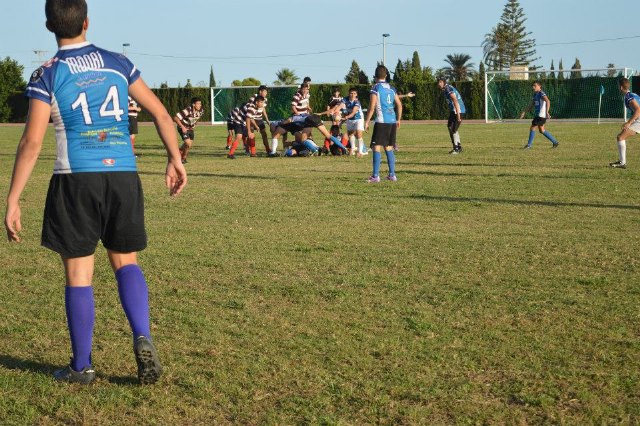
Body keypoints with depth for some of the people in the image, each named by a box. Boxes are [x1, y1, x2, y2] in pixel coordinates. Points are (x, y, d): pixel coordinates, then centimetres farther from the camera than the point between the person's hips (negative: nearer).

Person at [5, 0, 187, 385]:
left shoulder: (47, 75, -1)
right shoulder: (117, 63, 9)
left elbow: (32, 143, -8)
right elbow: (161, 113, 10)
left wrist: (13, 202, -6)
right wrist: (175, 159, 21)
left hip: (77, 180, -3)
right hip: (124, 176, 3)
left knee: (79, 273, 5)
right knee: (126, 261, 16)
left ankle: (82, 366, 12)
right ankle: (143, 338, -5)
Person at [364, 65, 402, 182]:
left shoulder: (375, 88, -6)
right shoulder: (391, 88, 13)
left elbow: (372, 107, -11)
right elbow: (399, 105, 14)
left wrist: (366, 122, -6)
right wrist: (398, 119, 24)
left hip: (381, 121, -6)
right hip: (392, 121, 7)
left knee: (376, 147, -5)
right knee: (388, 147, 14)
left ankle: (375, 176, -11)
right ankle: (392, 175, 14)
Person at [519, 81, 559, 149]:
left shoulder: (541, 94, -13)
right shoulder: (535, 94, 16)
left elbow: (548, 101, -27)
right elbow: (531, 105, 21)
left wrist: (547, 112, -35)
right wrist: (524, 112, 17)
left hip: (541, 115, -10)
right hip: (537, 114, 10)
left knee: (532, 128, -7)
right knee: (541, 130, 14)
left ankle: (529, 144, 2)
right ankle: (554, 142, 21)